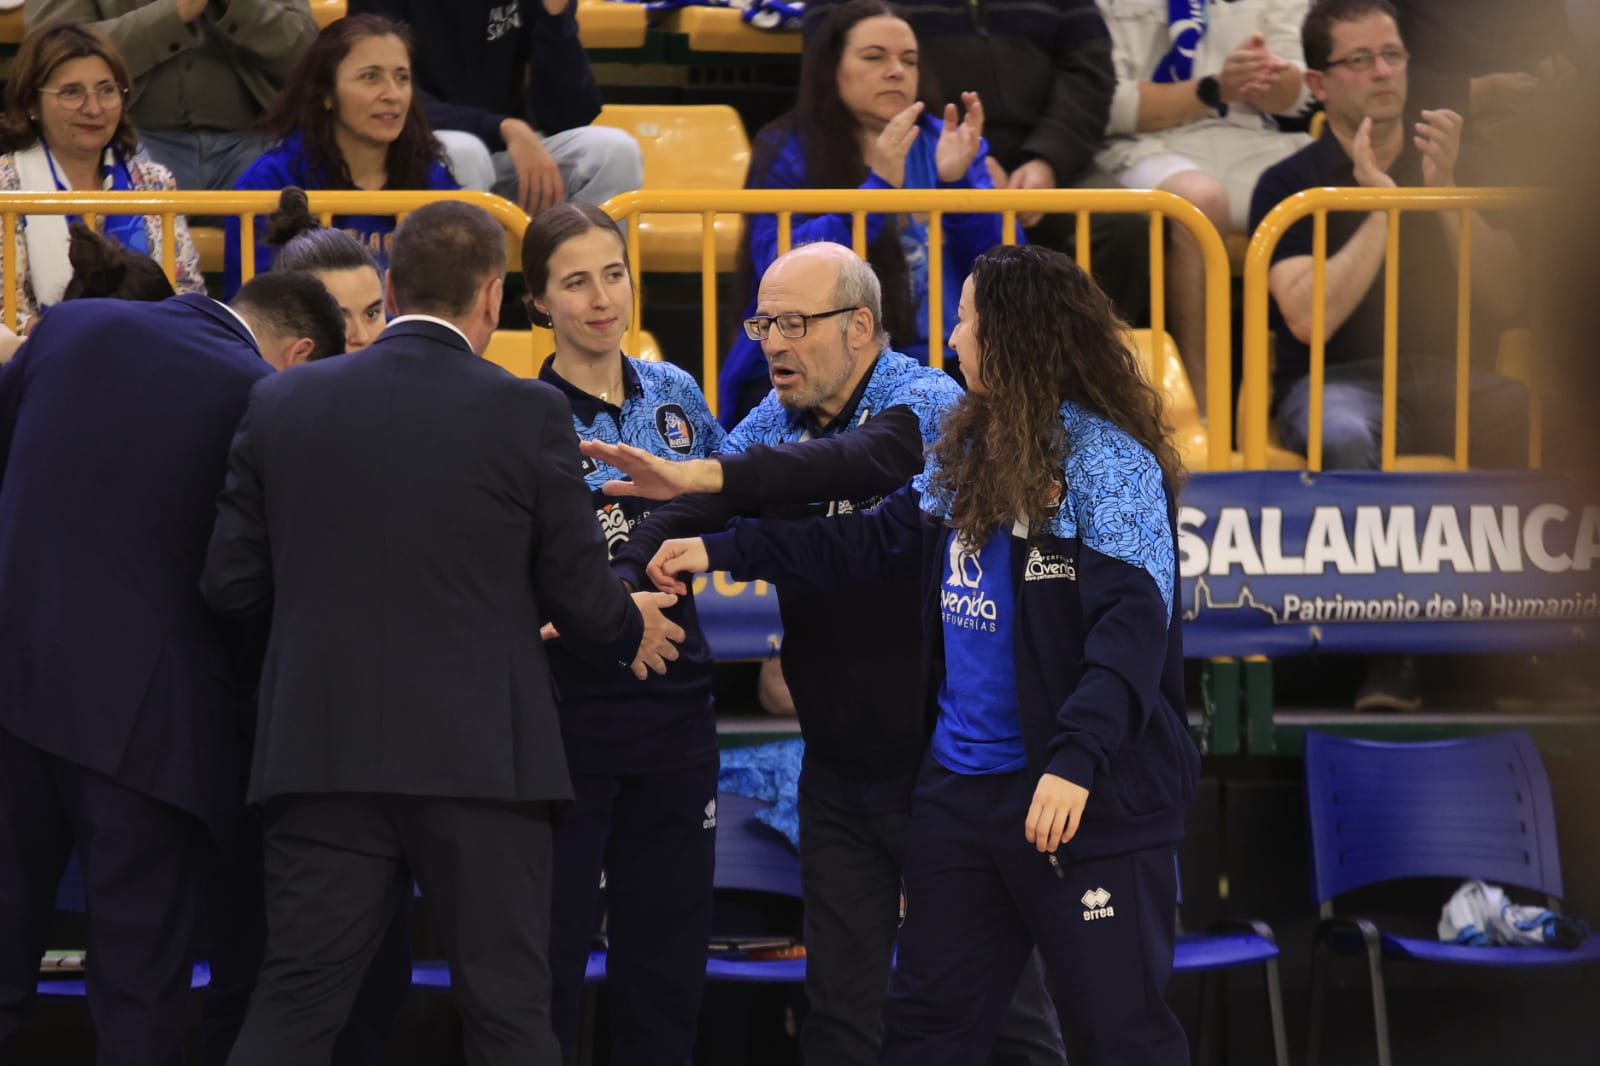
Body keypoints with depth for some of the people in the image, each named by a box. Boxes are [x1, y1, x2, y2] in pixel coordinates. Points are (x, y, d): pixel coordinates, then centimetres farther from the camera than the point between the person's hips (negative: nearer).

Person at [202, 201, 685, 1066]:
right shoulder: (526, 414, -6)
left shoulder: (282, 403, 2)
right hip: (480, 759, -2)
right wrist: (633, 633, 22)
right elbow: (580, 597, -1)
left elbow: (230, 584, 5)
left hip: (324, 757, 2)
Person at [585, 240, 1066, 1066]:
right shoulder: (777, 420, 6)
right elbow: (686, 519, -8)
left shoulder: (925, 402, -13)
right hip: (837, 765, 6)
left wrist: (705, 477, -45)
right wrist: (620, 583, -29)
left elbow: (870, 460, -35)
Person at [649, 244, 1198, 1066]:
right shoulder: (970, 454, 12)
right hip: (960, 784, 9)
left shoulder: (1108, 462, -13)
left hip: (1088, 798, -9)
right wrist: (723, 551, 17)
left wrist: (1077, 760, -32)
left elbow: (1132, 627, -22)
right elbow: (873, 544, 21)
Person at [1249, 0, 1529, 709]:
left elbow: (1506, 305, 4)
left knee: (1532, 412, -31)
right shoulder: (1290, 184, 4)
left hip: (1440, 380, 3)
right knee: (1344, 438, -40)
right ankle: (1391, 651, -37)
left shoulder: (1452, 166, 14)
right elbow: (1309, 318, -11)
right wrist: (1381, 205, -10)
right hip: (1334, 381, -2)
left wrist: (1445, 194, -7)